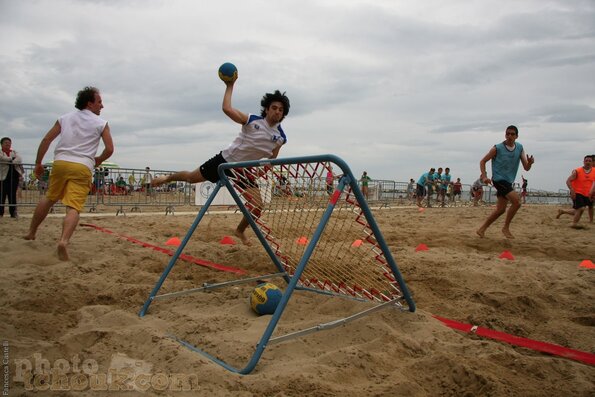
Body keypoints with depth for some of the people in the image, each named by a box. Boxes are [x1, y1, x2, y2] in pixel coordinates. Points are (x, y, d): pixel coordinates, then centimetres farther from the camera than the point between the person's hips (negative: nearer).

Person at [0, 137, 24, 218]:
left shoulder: (14, 152, 15)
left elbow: (19, 159, -4)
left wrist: (11, 161, -17)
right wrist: (13, 159, -7)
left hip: (14, 175, 2)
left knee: (12, 195, 3)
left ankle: (13, 212, 6)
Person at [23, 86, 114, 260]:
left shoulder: (65, 118, 16)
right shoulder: (101, 123, 7)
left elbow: (46, 140, 11)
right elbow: (109, 149, 0)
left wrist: (38, 163, 16)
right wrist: (97, 161, 18)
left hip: (60, 162, 4)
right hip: (83, 167, -4)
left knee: (49, 198, 24)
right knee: (74, 208, -9)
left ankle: (31, 232, 34)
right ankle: (64, 240, -30)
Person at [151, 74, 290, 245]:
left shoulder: (280, 137, -6)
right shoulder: (252, 120, -16)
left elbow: (272, 160, 8)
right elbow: (226, 108, -26)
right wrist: (230, 86, -21)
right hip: (226, 159, -2)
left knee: (257, 206, -9)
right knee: (191, 178, 9)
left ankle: (240, 231, 22)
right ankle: (169, 177, 46)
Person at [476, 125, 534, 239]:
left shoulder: (520, 148, 5)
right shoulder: (497, 148, -9)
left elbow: (526, 168, 3)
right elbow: (483, 161, -3)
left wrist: (530, 162, -21)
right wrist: (484, 176, -15)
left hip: (508, 182, 6)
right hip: (499, 179, -6)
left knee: (501, 209, 6)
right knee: (516, 202, -21)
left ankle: (482, 229, 18)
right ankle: (506, 228, -6)